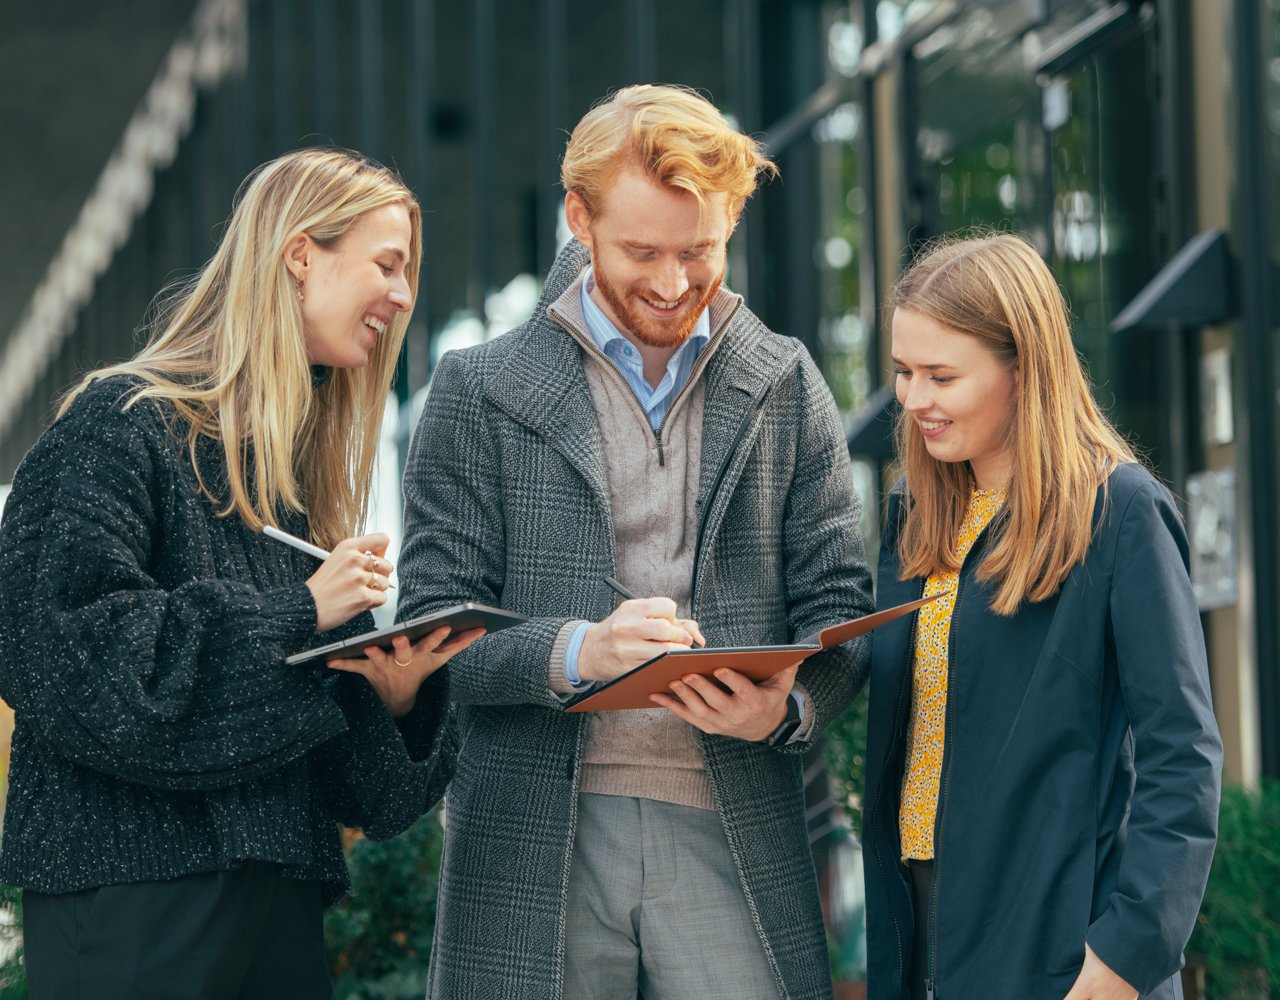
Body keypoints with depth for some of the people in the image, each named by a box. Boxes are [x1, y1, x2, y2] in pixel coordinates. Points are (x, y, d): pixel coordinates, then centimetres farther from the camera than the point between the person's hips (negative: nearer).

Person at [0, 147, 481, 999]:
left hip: (280, 889, 8)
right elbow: (75, 649, -17)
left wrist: (396, 694, -3)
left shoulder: (303, 463, 20)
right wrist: (298, 612, -15)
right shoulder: (126, 425, -5)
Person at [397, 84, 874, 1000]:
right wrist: (576, 652, -18)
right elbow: (434, 628, 0)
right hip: (537, 846, -1)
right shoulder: (479, 391, 5)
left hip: (734, 838, 1)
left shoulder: (787, 390, 11)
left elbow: (839, 609, 9)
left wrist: (786, 708, -13)